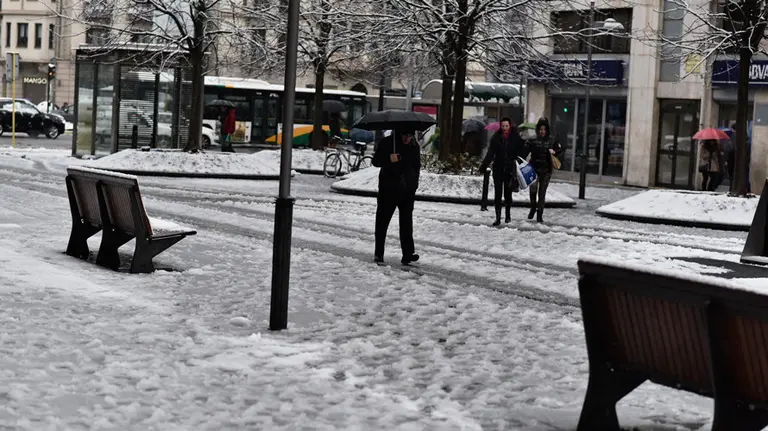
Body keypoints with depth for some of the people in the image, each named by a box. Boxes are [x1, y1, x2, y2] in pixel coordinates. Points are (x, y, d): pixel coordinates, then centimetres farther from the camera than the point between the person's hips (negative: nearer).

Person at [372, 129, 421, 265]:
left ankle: (408, 254, -8)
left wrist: (414, 183, 13)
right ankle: (378, 254, 13)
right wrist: (389, 159, -26)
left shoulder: (414, 146, 8)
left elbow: (417, 166, 20)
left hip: (407, 190, 3)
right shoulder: (386, 143, -4)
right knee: (382, 221, 4)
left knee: (407, 221, -5)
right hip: (388, 189, -3)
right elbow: (376, 161, -7)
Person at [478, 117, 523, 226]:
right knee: (497, 194, -2)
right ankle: (498, 218, 0)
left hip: (510, 170, -1)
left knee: (508, 194, 9)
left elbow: (520, 153, 1)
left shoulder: (516, 137, -2)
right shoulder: (496, 137, -1)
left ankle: (508, 215, 28)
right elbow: (490, 154, -1)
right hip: (498, 169, 1)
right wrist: (483, 167, -9)